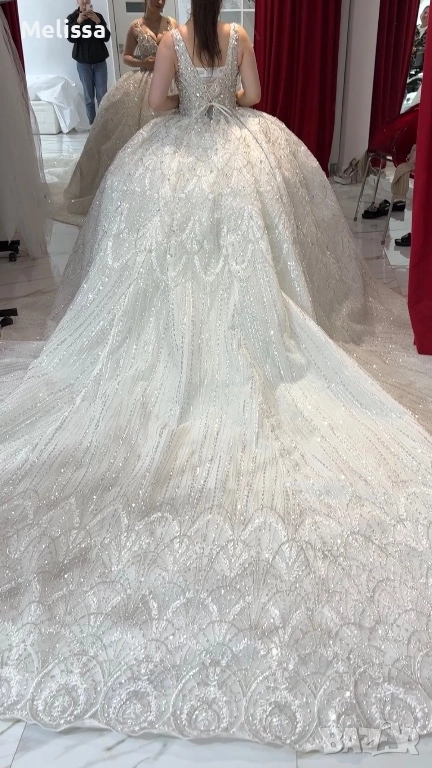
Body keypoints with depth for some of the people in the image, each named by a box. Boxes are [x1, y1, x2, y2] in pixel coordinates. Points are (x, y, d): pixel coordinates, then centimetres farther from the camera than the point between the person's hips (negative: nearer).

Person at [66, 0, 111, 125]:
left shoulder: (98, 16, 6)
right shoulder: (72, 17, 3)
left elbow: (107, 37, -2)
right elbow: (70, 38, -9)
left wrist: (98, 22, -17)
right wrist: (78, 22, -21)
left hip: (100, 62, 1)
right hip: (83, 63, -1)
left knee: (102, 95, -5)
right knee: (89, 96, -2)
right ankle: (92, 124, 3)